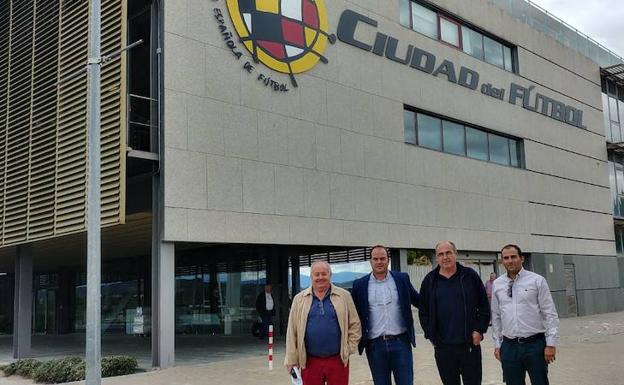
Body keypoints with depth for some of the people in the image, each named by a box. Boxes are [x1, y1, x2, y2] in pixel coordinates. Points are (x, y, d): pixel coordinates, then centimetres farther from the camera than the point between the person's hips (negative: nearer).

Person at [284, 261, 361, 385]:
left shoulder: (344, 296, 3)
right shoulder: (299, 299, 5)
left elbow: (354, 324, 6)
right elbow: (292, 331, 4)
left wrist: (349, 348, -1)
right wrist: (291, 359, 2)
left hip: (338, 360, 0)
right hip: (310, 362, 1)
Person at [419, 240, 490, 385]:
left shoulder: (470, 276, 0)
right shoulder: (429, 281, 3)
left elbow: (484, 306, 3)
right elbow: (423, 312, 9)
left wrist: (479, 330, -3)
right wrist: (431, 335, 3)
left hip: (470, 345, -1)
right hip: (443, 347, 1)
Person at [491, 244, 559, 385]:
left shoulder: (537, 280, -3)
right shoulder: (497, 284, 7)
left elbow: (550, 314, -3)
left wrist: (551, 343, -7)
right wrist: (497, 344, 10)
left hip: (535, 344, -3)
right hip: (509, 346, 3)